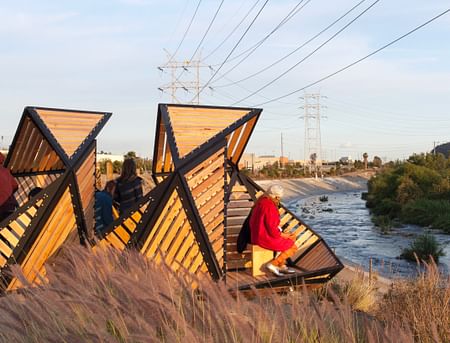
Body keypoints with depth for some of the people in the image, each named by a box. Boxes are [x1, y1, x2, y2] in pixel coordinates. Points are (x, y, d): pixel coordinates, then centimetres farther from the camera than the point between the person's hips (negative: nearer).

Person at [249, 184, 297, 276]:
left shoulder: (263, 200, 3)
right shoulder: (270, 207, -27)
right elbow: (271, 229, -24)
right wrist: (282, 235, -7)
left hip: (260, 233, 10)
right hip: (265, 238, -10)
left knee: (292, 237, 20)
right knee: (293, 247, 0)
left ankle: (282, 265, 19)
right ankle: (273, 264, 0)